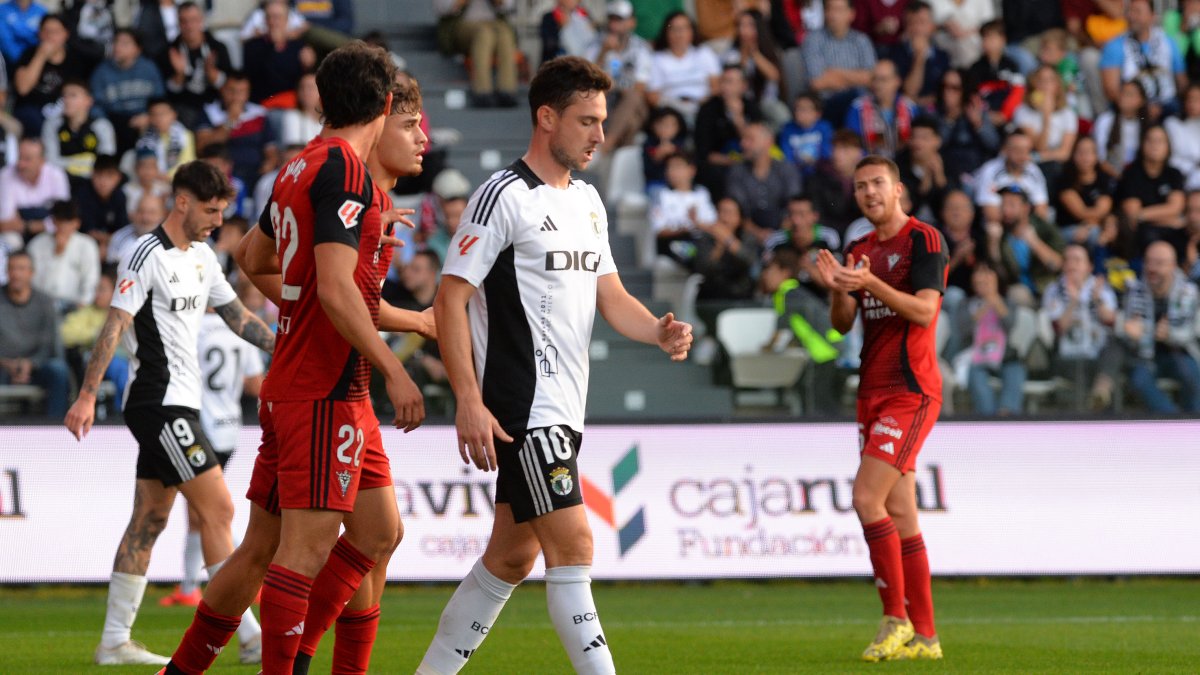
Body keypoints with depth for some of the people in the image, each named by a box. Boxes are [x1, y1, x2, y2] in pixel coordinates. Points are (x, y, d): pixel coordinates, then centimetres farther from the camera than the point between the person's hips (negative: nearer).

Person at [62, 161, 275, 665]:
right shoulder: (147, 256, -13)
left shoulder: (202, 256, 14)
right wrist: (87, 397, -22)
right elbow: (114, 326, -17)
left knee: (149, 520, 9)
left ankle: (114, 641, 11)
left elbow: (236, 315, 23)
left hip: (175, 405, 9)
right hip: (161, 402, -9)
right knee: (218, 509, -10)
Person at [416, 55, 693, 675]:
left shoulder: (588, 201, 15)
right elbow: (451, 298, -13)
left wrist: (659, 333, -4)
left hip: (564, 408, 9)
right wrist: (469, 402, -20)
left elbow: (609, 296, 18)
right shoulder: (505, 197, -11)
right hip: (522, 408, -9)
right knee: (573, 548, -13)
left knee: (511, 557, 12)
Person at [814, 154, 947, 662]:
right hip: (873, 391, 7)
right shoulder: (859, 250, 16)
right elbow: (842, 323, 10)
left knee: (867, 496, -18)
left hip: (911, 391, -7)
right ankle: (923, 635, 8)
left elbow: (925, 311, -17)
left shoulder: (924, 239, -6)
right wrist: (837, 289, -10)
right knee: (900, 514, 6)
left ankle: (897, 618, -11)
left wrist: (872, 283, -28)